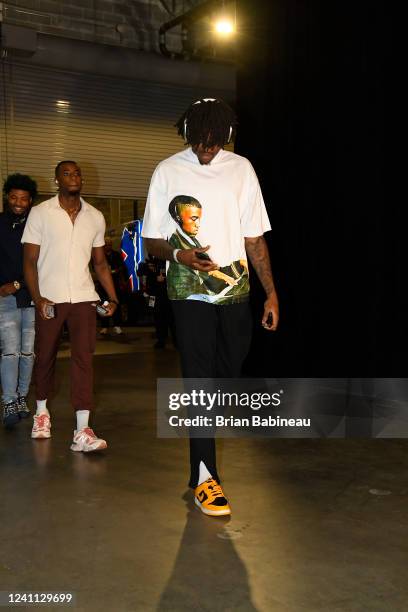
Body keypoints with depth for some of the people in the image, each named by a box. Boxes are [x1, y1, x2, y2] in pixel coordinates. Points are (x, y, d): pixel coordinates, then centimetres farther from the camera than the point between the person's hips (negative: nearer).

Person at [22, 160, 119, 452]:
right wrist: (37, 298, -15)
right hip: (49, 299, -1)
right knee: (45, 357, 11)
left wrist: (113, 297, 2)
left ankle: (82, 430, -10)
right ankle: (42, 411, 36)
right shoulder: (40, 213, 0)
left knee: (83, 359, -9)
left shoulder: (95, 217, 9)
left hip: (83, 297, 1)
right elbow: (30, 261, -2)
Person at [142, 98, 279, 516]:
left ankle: (202, 433, 35)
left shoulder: (241, 169, 6)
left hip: (235, 291, 3)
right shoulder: (168, 172, 0)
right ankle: (204, 476, 3)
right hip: (190, 292, -3)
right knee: (200, 380, -4)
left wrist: (272, 293, 2)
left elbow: (255, 238, 7)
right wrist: (178, 254, -20)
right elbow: (152, 241, 2)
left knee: (228, 375, 10)